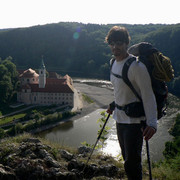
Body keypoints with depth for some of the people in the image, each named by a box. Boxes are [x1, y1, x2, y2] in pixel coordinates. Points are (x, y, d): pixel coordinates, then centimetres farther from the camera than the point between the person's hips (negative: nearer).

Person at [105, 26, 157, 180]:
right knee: (127, 157, 20)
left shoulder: (136, 66, -20)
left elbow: (148, 95, -22)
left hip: (135, 120, -8)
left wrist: (152, 123, -28)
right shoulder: (114, 63, 6)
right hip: (120, 117, 8)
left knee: (132, 163, -10)